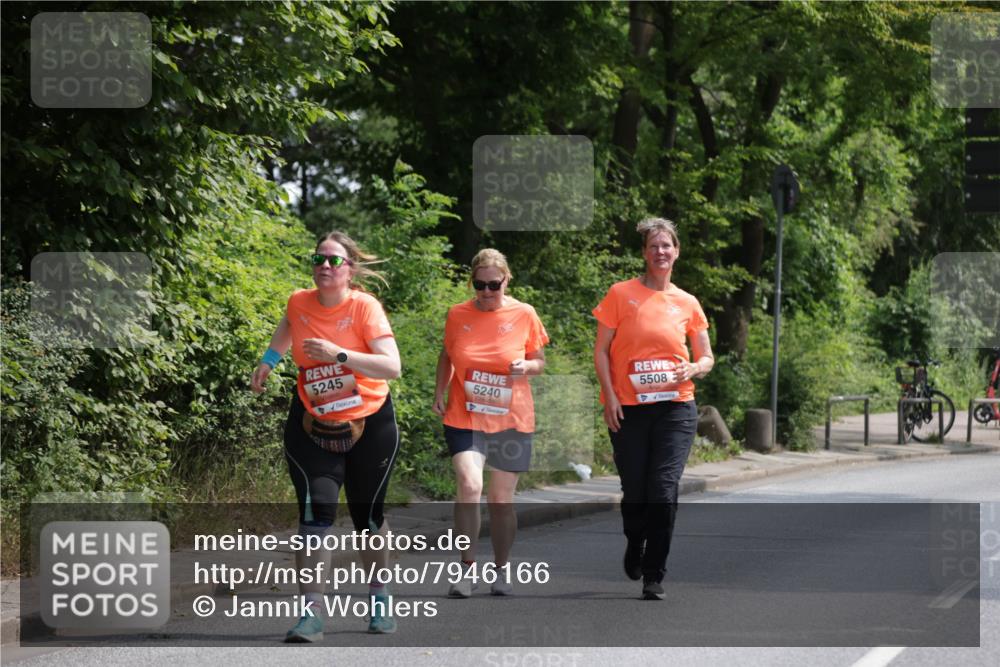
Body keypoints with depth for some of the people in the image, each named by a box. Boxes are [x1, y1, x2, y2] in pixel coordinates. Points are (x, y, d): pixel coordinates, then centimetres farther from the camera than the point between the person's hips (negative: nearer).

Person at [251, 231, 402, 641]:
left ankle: (379, 600, 31)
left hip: (369, 426, -2)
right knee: (315, 511, -14)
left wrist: (339, 354, -31)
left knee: (367, 515, 10)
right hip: (312, 427, 2)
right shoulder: (300, 303, -4)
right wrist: (268, 361, 19)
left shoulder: (364, 307, -15)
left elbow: (392, 367, -25)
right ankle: (312, 612, -16)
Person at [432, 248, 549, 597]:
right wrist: (439, 393, 2)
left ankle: (502, 569, 26)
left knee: (501, 499, 8)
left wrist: (526, 367, -16)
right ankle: (468, 568, -10)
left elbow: (539, 360, 6)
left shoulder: (524, 315, -3)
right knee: (469, 486, -20)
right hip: (464, 416, 0)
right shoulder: (457, 315, 0)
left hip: (511, 420, 0)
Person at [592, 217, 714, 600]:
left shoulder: (687, 304, 8)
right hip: (628, 409, -1)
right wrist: (610, 397, -8)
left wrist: (693, 369, -9)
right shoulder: (621, 294, 2)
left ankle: (654, 577, -2)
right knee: (634, 492, 4)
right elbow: (601, 350, 3)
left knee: (663, 492, -10)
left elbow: (707, 357, 15)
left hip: (675, 407, 1)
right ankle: (634, 547, 37)